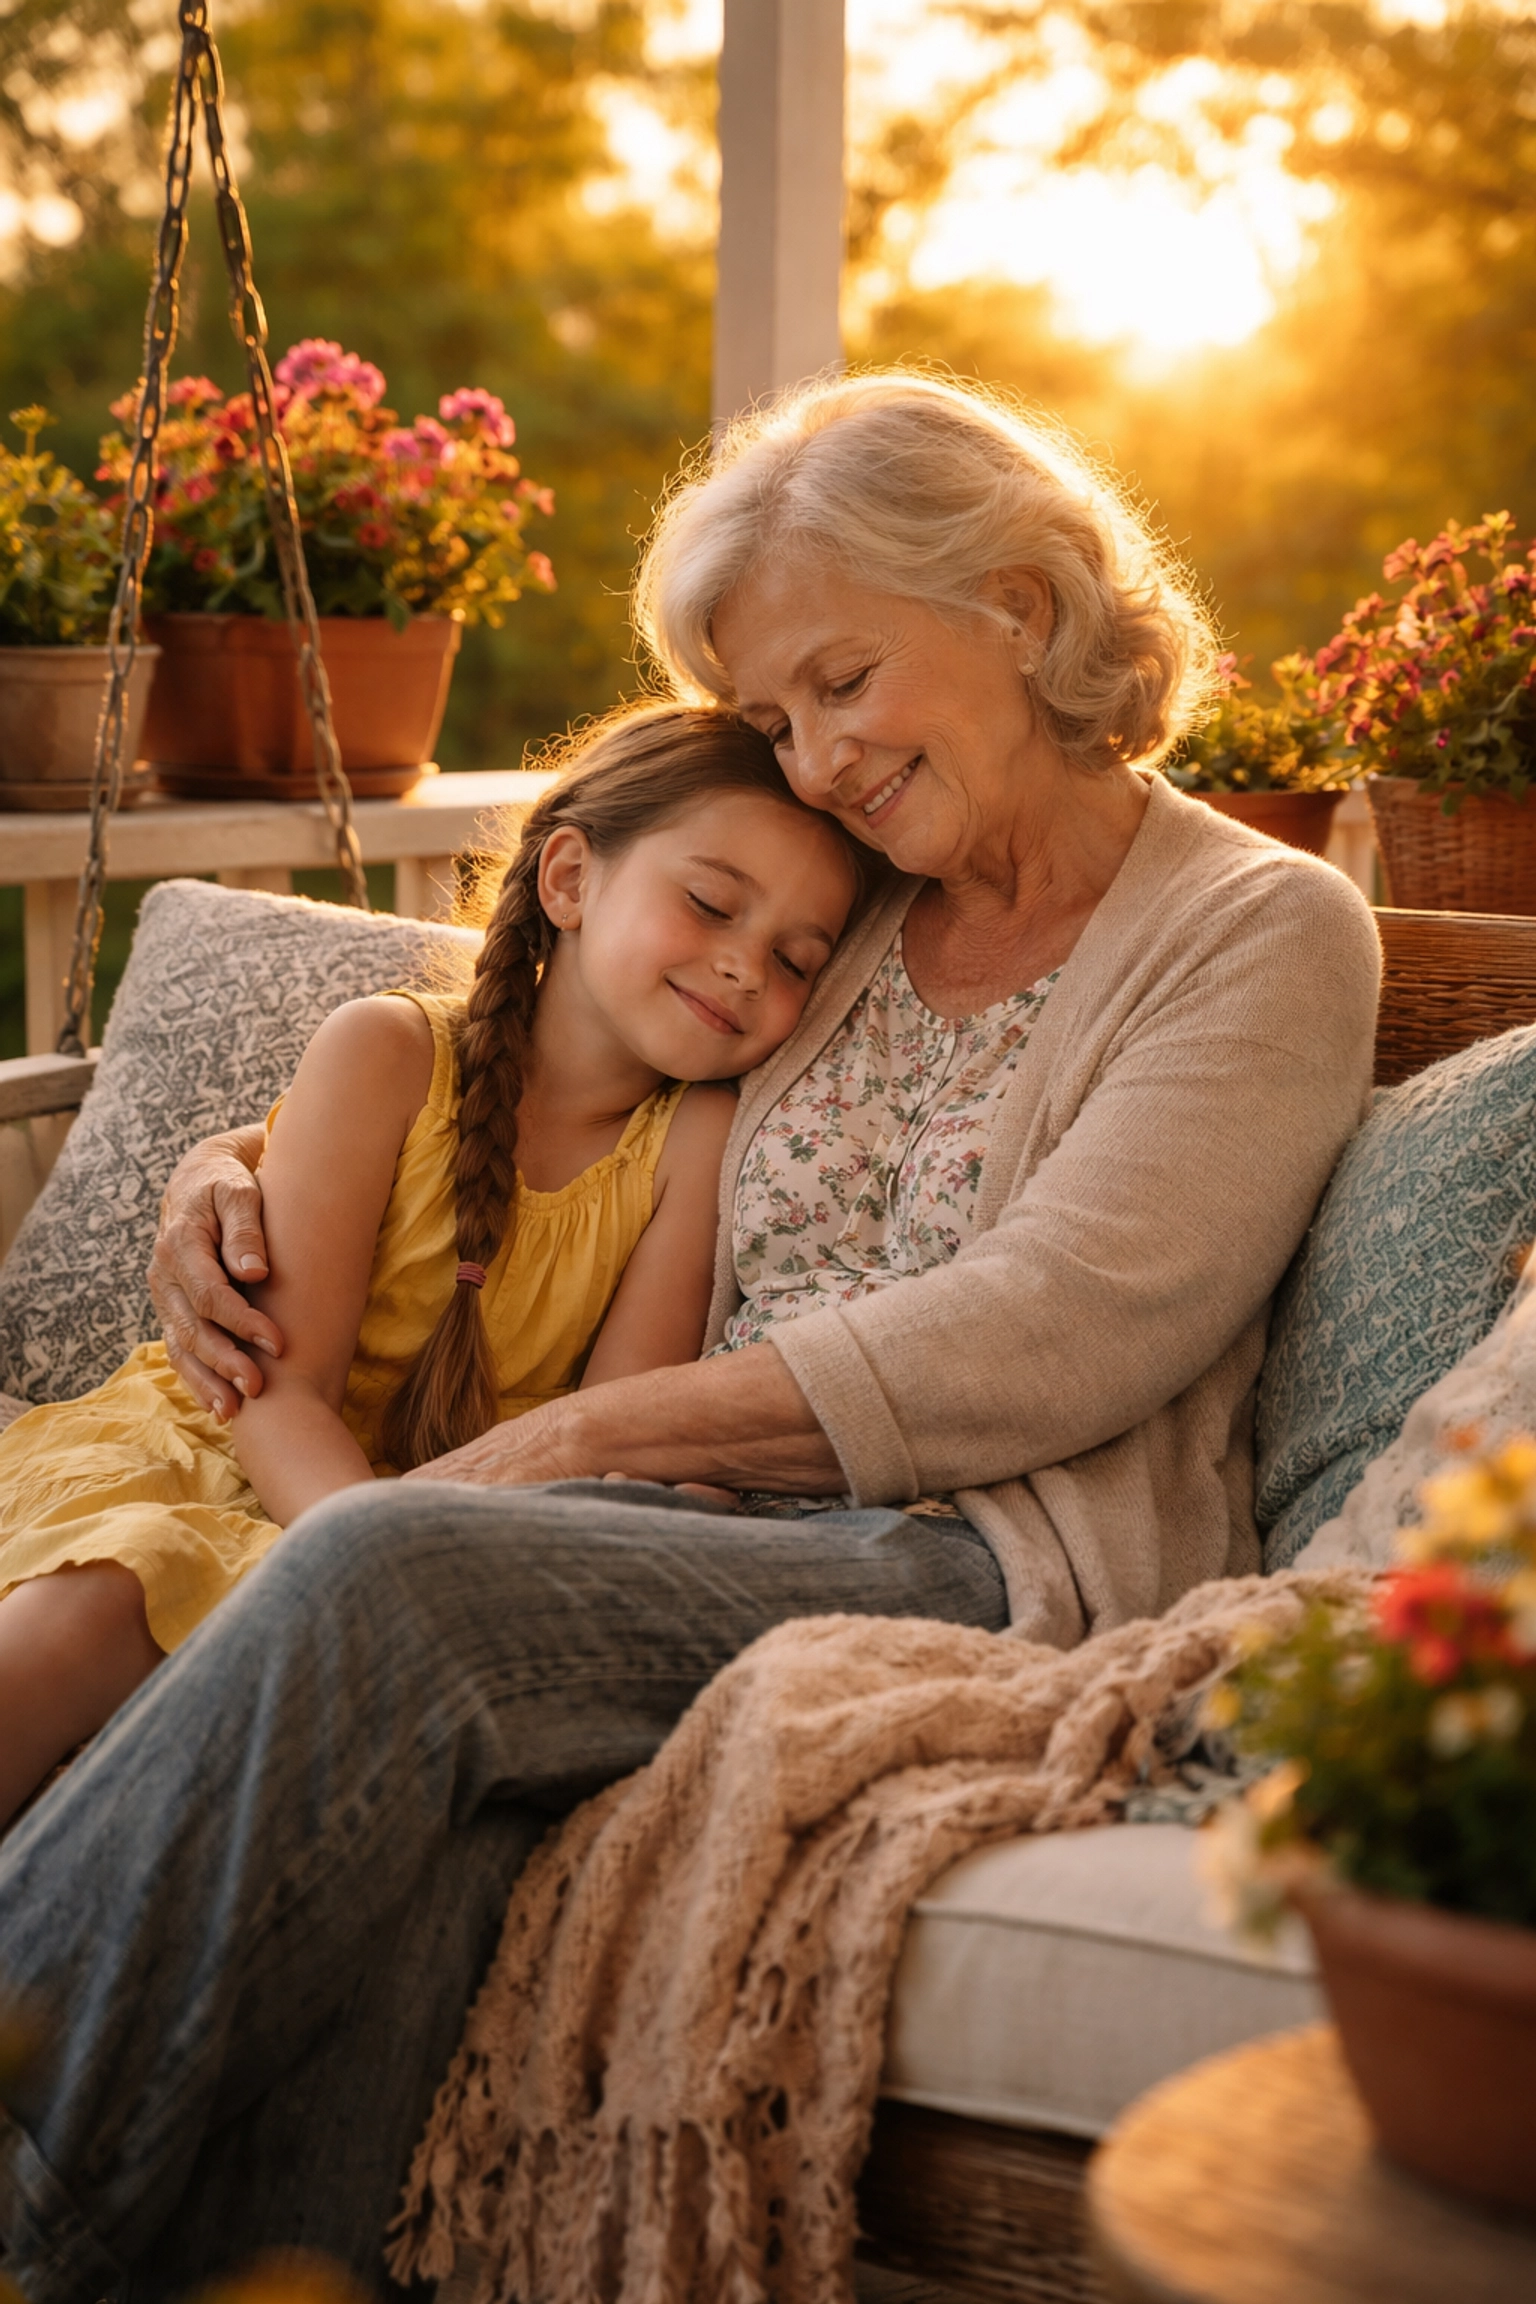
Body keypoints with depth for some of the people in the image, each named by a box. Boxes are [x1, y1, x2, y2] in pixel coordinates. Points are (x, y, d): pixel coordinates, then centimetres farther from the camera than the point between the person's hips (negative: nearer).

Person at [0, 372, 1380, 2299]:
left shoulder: (1267, 933, 4)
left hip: (991, 1568, -5)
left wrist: (586, 1436, -14)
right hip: (718, 1541, 5)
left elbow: (1040, 1345, -10)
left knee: (384, 1580, -31)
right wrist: (240, 1163, 12)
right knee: (412, 1775, -33)